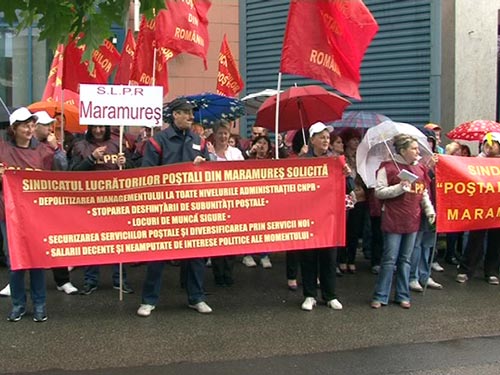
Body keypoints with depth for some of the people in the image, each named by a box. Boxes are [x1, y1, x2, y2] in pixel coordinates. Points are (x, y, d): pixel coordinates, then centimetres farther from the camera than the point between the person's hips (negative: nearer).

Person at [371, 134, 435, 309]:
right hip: (393, 221, -5)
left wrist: (429, 210, 6)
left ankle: (403, 295, 19)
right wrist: (399, 188, -19)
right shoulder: (388, 167, -7)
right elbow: (379, 192, -10)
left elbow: (424, 193, 18)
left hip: (412, 221, 6)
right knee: (389, 259, -3)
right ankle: (380, 297, 6)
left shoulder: (420, 169, 11)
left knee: (405, 259, 11)